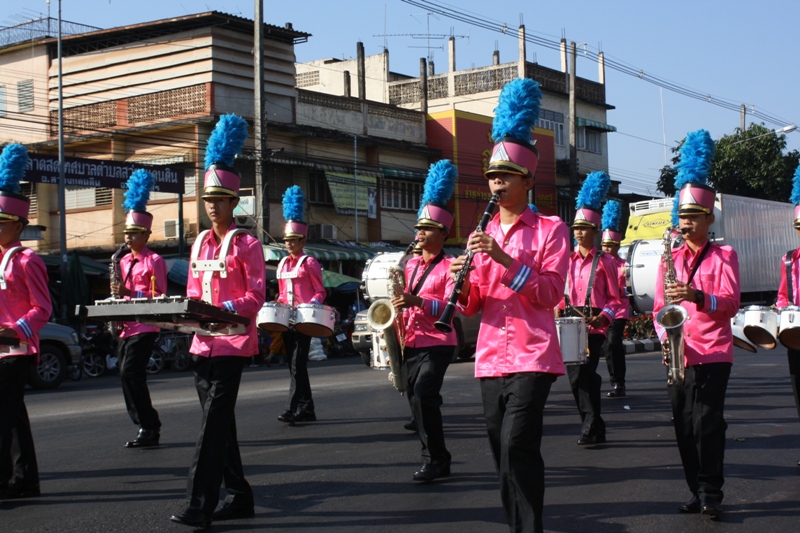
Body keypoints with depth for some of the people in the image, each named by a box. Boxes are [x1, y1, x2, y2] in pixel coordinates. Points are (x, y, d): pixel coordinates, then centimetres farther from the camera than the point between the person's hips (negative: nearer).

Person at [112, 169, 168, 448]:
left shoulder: (154, 261, -6)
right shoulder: (124, 261, 16)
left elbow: (159, 298, -11)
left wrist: (129, 292, -21)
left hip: (145, 328, -8)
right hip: (126, 328, 8)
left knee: (130, 374, -17)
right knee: (131, 378, 7)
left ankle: (149, 427, -11)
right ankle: (149, 427, 15)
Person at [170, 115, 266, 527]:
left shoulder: (247, 245, -6)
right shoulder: (200, 243, 13)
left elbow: (257, 297, -9)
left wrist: (226, 309, -25)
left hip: (233, 342, -7)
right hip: (204, 341, 7)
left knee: (214, 420, -11)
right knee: (219, 419, 10)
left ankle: (199, 505, -12)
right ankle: (239, 497, 20)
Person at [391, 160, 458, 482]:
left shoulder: (450, 266, -7)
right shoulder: (410, 265, 13)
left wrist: (418, 301, -31)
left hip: (437, 344, -7)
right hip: (411, 343, 7)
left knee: (423, 395, -21)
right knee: (417, 399, 7)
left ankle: (435, 458, -10)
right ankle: (436, 459, 17)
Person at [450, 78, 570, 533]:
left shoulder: (551, 229, 0)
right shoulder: (484, 235, 14)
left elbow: (551, 293, -11)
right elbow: (473, 305, 12)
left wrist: (505, 259, -21)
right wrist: (463, 284, -11)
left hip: (533, 355, -6)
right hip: (491, 356, 6)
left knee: (516, 445, -18)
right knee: (504, 450, 9)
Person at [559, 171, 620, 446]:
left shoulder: (605, 262, -1)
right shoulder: (569, 261, 13)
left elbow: (615, 298, -2)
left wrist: (604, 317, -18)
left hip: (594, 327, -5)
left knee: (582, 377, -13)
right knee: (577, 378, 7)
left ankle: (591, 428, -4)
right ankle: (593, 426, 20)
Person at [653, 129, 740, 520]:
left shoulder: (724, 256, 2)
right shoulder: (669, 259, 13)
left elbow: (731, 304, -10)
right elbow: (660, 307, 11)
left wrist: (698, 296, -28)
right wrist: (664, 335, -8)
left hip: (712, 354, -4)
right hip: (678, 355, 4)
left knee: (707, 421, -13)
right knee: (684, 426, 5)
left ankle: (711, 494, -6)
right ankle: (698, 492, 15)